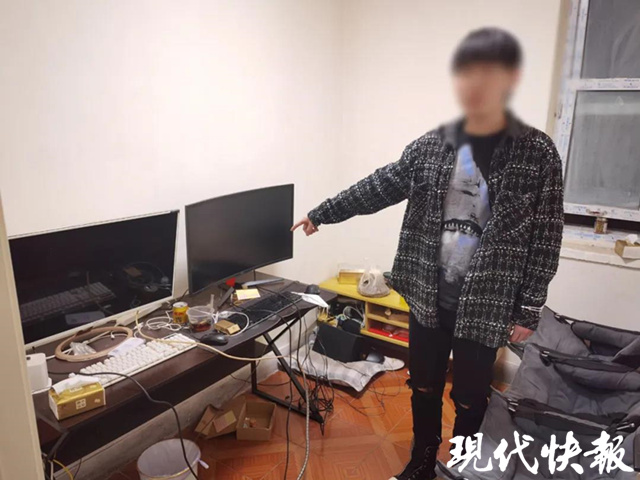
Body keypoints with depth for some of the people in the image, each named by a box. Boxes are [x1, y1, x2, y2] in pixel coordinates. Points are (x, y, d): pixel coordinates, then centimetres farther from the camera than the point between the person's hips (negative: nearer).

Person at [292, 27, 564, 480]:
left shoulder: (538, 154, -8)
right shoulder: (431, 145, 0)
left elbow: (545, 239, -6)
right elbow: (377, 188, 6)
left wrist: (528, 311, -7)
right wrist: (320, 213, 8)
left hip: (486, 306, -2)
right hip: (428, 296, 3)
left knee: (469, 399, 15)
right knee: (424, 389, 19)